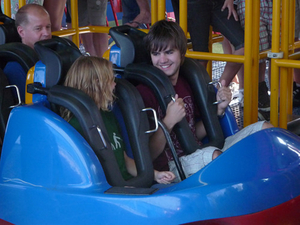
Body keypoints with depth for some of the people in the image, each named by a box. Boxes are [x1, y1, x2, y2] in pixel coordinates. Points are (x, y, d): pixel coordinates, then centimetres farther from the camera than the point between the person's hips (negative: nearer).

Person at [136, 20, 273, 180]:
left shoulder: (185, 84, 14)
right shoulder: (144, 92, -9)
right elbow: (148, 155, -14)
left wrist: (219, 108, 6)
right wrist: (169, 121, -27)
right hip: (170, 167, -8)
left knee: (265, 129, 0)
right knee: (214, 155, -39)